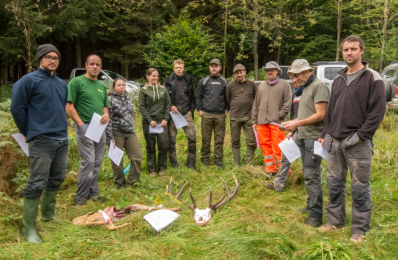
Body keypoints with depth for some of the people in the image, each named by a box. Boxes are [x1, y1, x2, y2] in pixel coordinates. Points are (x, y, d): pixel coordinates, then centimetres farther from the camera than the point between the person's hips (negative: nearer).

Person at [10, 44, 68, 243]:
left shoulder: (62, 84, 13)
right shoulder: (29, 80, -6)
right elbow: (16, 108, -5)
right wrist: (28, 132, 1)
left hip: (62, 140, 7)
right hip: (41, 140, -7)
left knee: (56, 179, 14)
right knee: (37, 184, -6)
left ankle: (48, 215, 32)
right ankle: (29, 228, 5)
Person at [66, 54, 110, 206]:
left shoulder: (101, 86, 17)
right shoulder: (76, 82, -5)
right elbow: (69, 106, -10)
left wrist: (106, 114, 0)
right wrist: (81, 124, -17)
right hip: (84, 126, -7)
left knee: (97, 162, 10)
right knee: (88, 162, -10)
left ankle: (93, 193, 23)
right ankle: (80, 198, 3)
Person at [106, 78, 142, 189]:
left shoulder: (129, 98, 11)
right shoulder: (110, 100, -9)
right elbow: (108, 120, -12)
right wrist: (110, 138, -14)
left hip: (130, 132, 6)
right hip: (116, 133, -6)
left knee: (137, 156, 3)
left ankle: (132, 182, 16)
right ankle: (120, 184, 20)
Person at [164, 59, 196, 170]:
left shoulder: (189, 80, 6)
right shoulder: (168, 81, 1)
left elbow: (193, 96, 11)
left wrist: (191, 109, 3)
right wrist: (170, 106, -10)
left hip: (186, 112, 1)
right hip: (173, 112, -1)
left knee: (192, 137, -3)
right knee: (171, 138, 4)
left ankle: (191, 161, 12)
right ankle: (173, 161, 19)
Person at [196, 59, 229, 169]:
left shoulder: (224, 82, 11)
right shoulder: (203, 81, 7)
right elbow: (198, 97, 9)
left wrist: (227, 109, 7)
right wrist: (200, 109, 0)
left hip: (220, 115, 1)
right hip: (206, 114, -1)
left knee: (219, 139, 3)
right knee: (206, 138, 3)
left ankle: (218, 160, 12)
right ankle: (205, 159, 14)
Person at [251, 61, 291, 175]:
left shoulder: (284, 84, 2)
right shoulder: (262, 86, 17)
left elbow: (287, 102, -4)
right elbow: (256, 104, 17)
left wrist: (280, 116, -12)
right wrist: (254, 121, 13)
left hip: (276, 122, -5)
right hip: (262, 122, 5)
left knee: (278, 148, -6)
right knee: (265, 146, 9)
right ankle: (270, 170, 20)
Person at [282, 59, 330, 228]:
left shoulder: (319, 86, -11)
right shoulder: (306, 88, 18)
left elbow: (320, 115, -19)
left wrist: (297, 123, -17)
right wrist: (292, 123, 9)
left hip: (313, 137, -10)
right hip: (303, 137, 10)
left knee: (312, 175, -9)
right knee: (308, 174, 15)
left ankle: (316, 214, -4)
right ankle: (311, 205, 27)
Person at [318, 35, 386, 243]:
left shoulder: (372, 78, -5)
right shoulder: (338, 79, 14)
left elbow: (377, 112, -10)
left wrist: (361, 136, -15)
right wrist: (325, 134, 12)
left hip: (358, 143, -6)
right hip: (334, 141, 6)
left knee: (359, 187, 3)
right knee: (334, 183, 13)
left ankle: (360, 229, 16)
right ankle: (335, 220, 28)